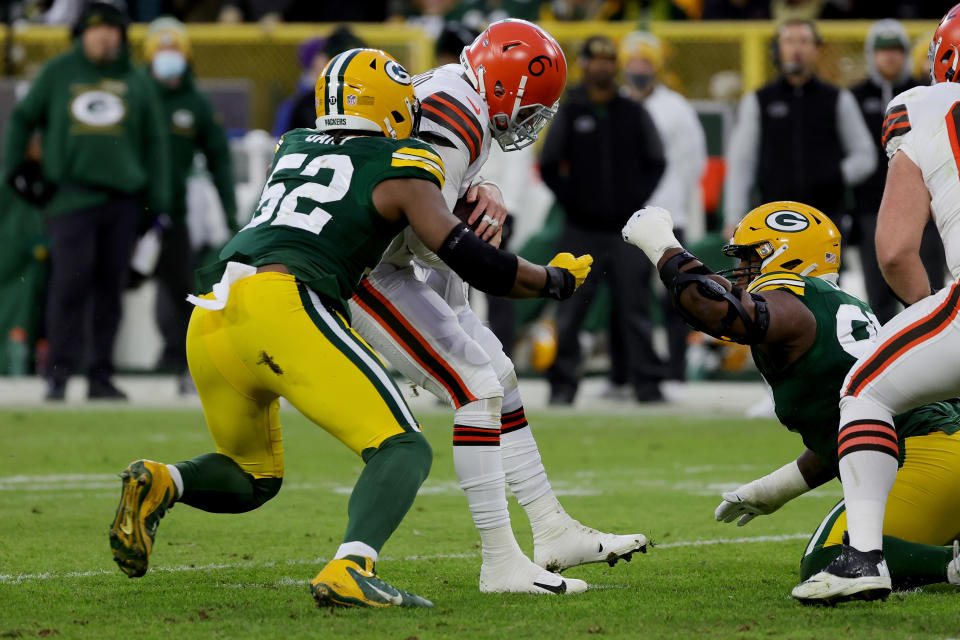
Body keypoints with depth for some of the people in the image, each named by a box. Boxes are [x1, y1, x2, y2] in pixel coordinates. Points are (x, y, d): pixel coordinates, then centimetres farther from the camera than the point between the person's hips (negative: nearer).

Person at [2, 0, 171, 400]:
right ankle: (59, 374, -9)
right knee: (70, 283, -12)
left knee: (110, 289, 3)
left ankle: (101, 376, 8)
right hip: (72, 197, -2)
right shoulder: (58, 73, 8)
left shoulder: (136, 82, 13)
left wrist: (160, 204, 9)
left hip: (123, 199, 2)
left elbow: (155, 144, 15)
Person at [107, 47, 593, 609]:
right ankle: (349, 571, -33)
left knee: (252, 479, 26)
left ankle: (160, 484, -4)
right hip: (282, 307, -7)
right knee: (403, 451, -6)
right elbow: (474, 262, 4)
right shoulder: (400, 171, 10)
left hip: (209, 323, 7)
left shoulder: (292, 148, 28)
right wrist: (557, 280, 21)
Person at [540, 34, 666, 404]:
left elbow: (656, 163, 14)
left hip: (626, 230, 1)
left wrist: (639, 198, 2)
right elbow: (548, 165, 8)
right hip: (581, 231, -1)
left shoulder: (634, 114, 8)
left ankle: (646, 383, 1)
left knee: (635, 308, -2)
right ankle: (563, 384, 5)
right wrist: (570, 198, -1)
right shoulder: (569, 113, 4)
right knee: (570, 309, -1)